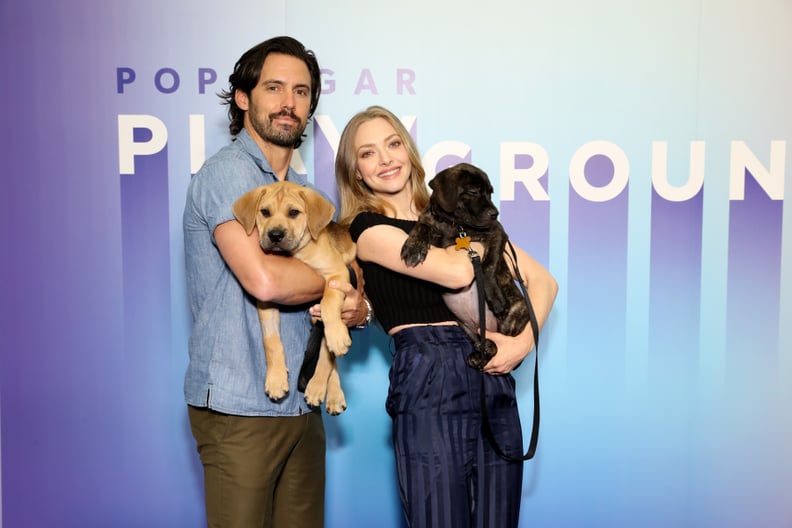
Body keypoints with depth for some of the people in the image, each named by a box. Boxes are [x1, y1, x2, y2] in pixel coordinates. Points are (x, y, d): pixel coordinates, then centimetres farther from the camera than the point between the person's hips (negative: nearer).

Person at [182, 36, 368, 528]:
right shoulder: (226, 172, -10)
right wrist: (341, 279, -7)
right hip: (241, 407, -7)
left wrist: (356, 310, -7)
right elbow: (264, 279, -25)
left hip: (302, 407, 7)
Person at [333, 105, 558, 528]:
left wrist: (524, 341, -3)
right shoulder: (366, 227, 1)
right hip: (429, 381, -5)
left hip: (495, 382, 5)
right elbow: (457, 272, -14)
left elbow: (543, 280, 14)